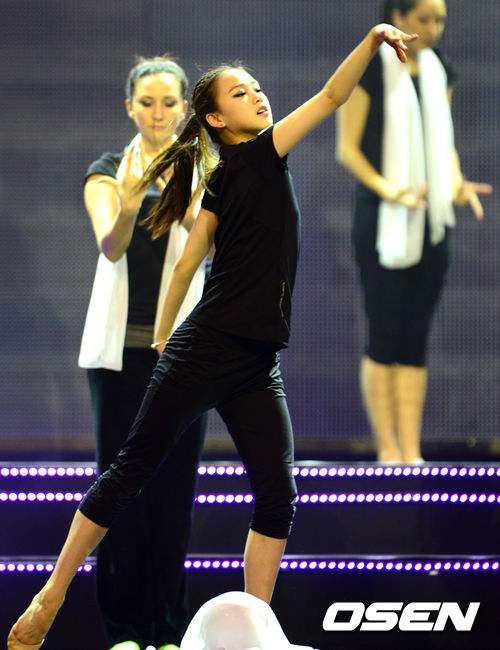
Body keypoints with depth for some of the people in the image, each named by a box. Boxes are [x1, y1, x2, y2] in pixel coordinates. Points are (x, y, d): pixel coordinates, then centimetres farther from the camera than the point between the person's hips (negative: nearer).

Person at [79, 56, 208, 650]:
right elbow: (111, 247, -13)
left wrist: (186, 202, -33)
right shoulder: (107, 172, 4)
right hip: (120, 346, 0)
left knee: (175, 486, -1)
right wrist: (129, 204, -35)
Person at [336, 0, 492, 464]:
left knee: (416, 339, 4)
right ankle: (388, 451, 0)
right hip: (381, 218, -5)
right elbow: (347, 147, -7)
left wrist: (457, 182, -2)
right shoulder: (369, 70, -7)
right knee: (384, 337, -5)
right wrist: (386, 190, -22)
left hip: (431, 218, 5)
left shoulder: (438, 70, 11)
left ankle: (411, 452, 4)